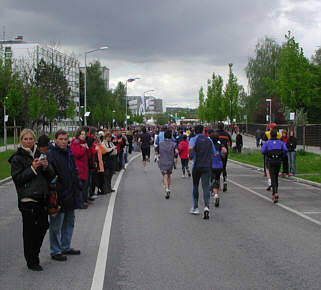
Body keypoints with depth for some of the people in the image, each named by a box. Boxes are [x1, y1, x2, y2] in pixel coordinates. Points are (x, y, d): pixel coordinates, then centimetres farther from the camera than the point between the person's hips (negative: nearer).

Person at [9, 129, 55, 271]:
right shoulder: (17, 158, -2)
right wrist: (32, 168, -17)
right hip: (27, 199, -5)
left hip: (42, 197, 5)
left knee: (43, 226, 8)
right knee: (30, 230, -3)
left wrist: (46, 167, -9)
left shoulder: (40, 154, 13)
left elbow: (51, 175, 11)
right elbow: (17, 178, -10)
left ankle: (34, 253, 27)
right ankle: (32, 261, 7)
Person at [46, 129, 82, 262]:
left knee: (69, 222, 18)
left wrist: (77, 187, 14)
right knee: (56, 225, 1)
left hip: (70, 196, 8)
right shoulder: (50, 155, -13)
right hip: (58, 196, -8)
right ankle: (55, 251, 11)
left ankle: (66, 247, 31)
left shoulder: (69, 154, 12)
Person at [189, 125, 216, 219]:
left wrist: (190, 154, -5)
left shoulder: (194, 139, -2)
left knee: (195, 186, 15)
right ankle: (206, 206, -23)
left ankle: (195, 207, 22)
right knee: (206, 187, -3)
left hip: (197, 166, -1)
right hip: (207, 166, 2)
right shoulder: (209, 140, 9)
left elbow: (190, 148, -24)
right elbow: (214, 153, 12)